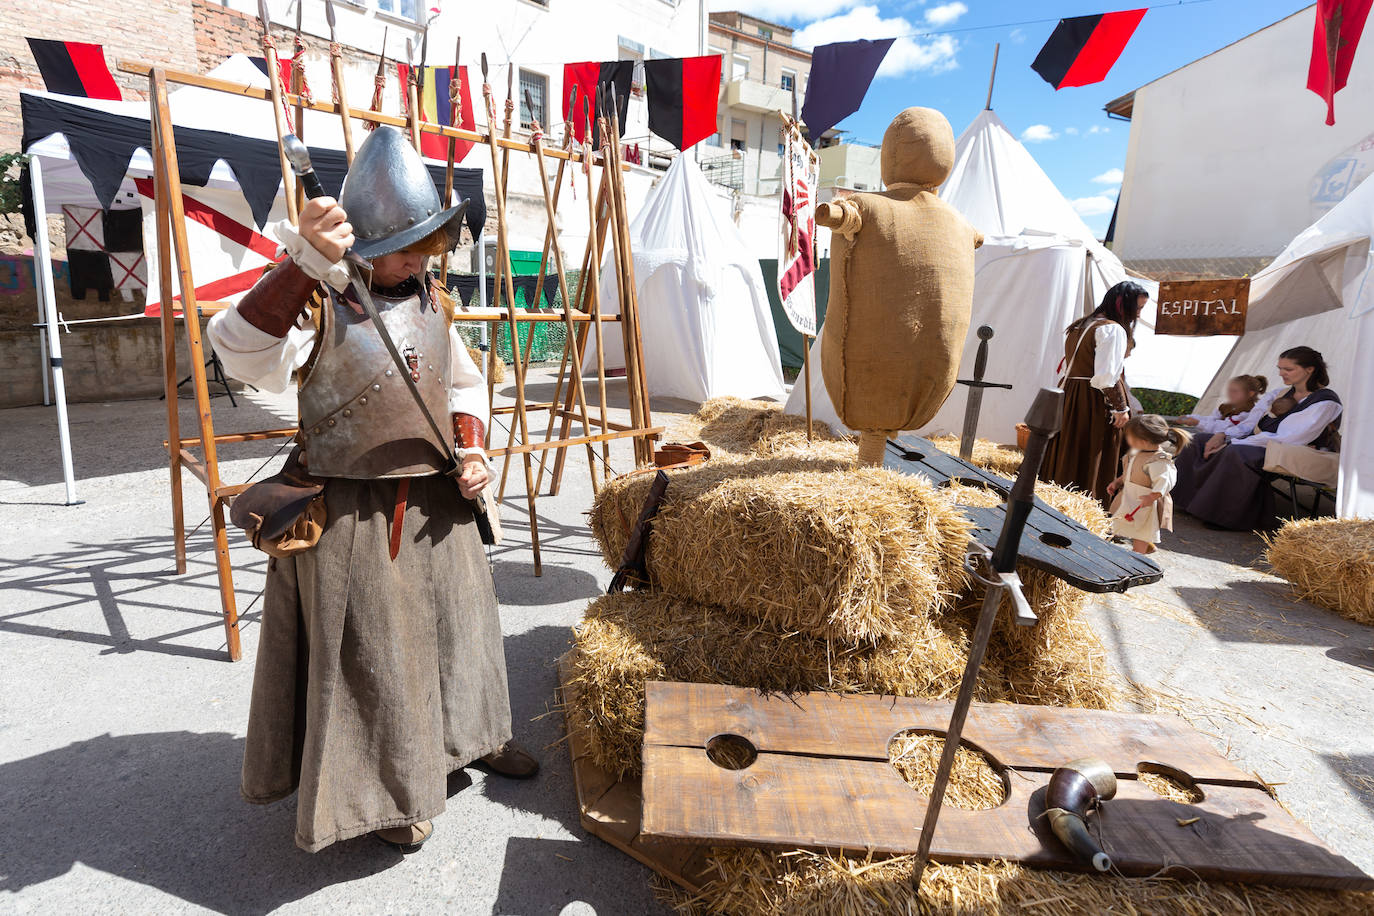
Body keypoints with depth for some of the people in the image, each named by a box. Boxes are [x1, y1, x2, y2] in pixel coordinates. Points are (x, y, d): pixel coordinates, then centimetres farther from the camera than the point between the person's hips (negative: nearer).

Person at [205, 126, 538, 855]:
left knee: (457, 624, 20)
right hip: (352, 515, -6)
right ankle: (380, 794, 32)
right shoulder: (317, 304, -14)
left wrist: (471, 448, 1)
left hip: (436, 504, 7)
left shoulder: (428, 302, 7)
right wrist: (303, 262, -43)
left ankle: (473, 736, 45)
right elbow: (245, 357, -33)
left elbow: (464, 383, 18)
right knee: (372, 655, 7)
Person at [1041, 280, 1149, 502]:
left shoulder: (1080, 326, 16)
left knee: (1066, 455, 11)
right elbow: (1106, 376, -20)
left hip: (1067, 395, 9)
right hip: (1095, 401, -9)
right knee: (1092, 459, -4)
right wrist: (1121, 408, -15)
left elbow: (1065, 368, 17)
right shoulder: (1112, 329, -12)